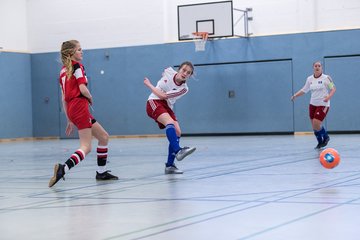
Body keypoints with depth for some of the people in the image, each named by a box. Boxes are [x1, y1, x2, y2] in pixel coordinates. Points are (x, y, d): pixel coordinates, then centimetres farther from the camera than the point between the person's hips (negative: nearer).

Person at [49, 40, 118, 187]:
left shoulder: (63, 70, 19)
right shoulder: (77, 66, -5)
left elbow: (64, 98, 18)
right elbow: (83, 89, -17)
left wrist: (69, 120, 20)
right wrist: (90, 98, 5)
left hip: (71, 109, 9)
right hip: (80, 107, -9)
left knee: (104, 137, 18)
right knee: (86, 147, -12)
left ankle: (101, 172, 21)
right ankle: (63, 169, -29)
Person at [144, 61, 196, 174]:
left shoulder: (184, 89, -9)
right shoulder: (169, 71, -5)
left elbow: (163, 96, -15)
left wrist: (149, 85, -7)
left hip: (167, 106, 3)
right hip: (154, 102, -3)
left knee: (177, 132, -14)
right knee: (170, 122, -29)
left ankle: (170, 165, -6)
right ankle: (178, 150, -50)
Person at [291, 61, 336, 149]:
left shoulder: (326, 78, -8)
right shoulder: (309, 79, 5)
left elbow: (333, 88, -8)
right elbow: (304, 90, 15)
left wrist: (329, 97, -26)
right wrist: (295, 95, 2)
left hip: (323, 105, -5)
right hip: (313, 104, 5)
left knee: (316, 124, -16)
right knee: (314, 126, 7)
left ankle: (326, 137, 12)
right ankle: (320, 142, 27)